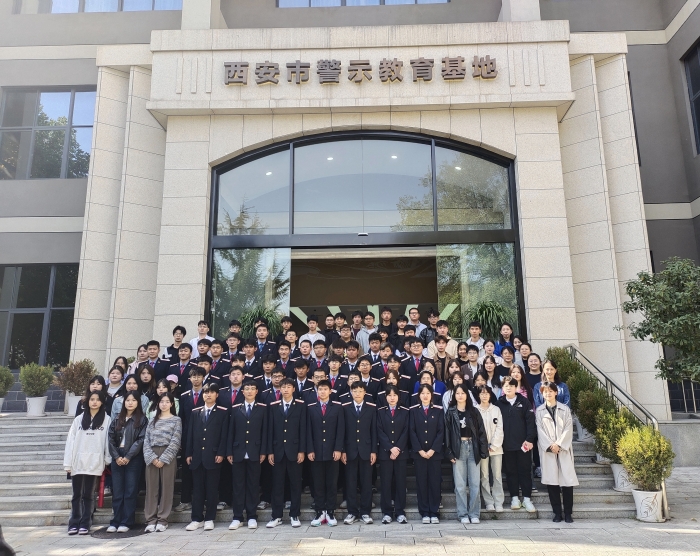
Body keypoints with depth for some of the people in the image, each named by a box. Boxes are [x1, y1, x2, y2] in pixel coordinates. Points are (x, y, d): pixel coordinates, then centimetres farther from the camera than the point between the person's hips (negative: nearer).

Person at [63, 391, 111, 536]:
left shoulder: (106, 420, 4)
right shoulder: (79, 419, 9)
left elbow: (109, 441, 0)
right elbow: (70, 441, 5)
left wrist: (108, 460, -6)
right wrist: (68, 462, -1)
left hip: (94, 463, -2)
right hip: (78, 462, 2)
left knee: (88, 495, 6)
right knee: (77, 495, 7)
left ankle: (85, 524, 12)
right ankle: (74, 524, 14)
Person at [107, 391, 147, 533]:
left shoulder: (142, 420, 1)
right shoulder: (117, 419, 12)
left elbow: (141, 440, -6)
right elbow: (111, 439, 7)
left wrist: (128, 457, -12)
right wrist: (116, 456, -6)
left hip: (134, 459, -3)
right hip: (117, 459, 3)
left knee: (130, 492, -1)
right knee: (117, 492, 5)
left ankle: (126, 522, 5)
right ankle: (115, 522, 12)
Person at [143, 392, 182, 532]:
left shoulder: (176, 420, 4)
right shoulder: (152, 421, 15)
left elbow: (175, 442, -4)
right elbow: (146, 441, 7)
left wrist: (163, 459, -12)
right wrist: (152, 457, -8)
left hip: (168, 457, -3)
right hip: (152, 458, 3)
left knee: (166, 488, -1)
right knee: (151, 488, 3)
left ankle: (162, 520, 6)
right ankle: (151, 520, 9)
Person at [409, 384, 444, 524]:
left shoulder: (438, 411, 5)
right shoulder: (414, 411, 5)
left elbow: (441, 431, -1)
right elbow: (412, 431, 0)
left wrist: (433, 450, -10)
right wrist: (420, 450, -9)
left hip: (434, 452, 0)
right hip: (418, 453, 0)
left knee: (435, 482, 1)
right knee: (421, 482, 3)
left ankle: (434, 512, 9)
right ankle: (424, 513, 10)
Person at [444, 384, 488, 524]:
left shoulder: (474, 412, 7)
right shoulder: (450, 413, 4)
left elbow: (481, 432, 5)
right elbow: (447, 434, 1)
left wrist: (483, 451, -3)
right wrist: (449, 453, -6)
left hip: (473, 448, 1)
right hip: (458, 449, -1)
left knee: (475, 484, 2)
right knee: (460, 484, 1)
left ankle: (474, 514, 11)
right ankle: (463, 514, 9)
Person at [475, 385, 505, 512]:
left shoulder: (496, 409, 7)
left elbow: (499, 428, 3)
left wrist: (493, 446, -5)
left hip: (496, 447, 1)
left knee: (497, 476, 1)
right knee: (484, 476, -1)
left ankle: (498, 502, 7)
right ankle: (489, 502, 7)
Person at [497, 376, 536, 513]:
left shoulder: (524, 402, 1)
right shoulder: (499, 403, 3)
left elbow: (530, 421, -2)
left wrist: (529, 439, -10)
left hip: (522, 443, -1)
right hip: (507, 444, 1)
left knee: (525, 470, 4)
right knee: (511, 471, 8)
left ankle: (527, 498, 14)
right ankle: (514, 498, 18)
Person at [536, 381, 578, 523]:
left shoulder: (565, 409, 8)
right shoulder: (539, 411, 9)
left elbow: (568, 429, 1)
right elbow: (540, 431, 2)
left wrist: (559, 444, -9)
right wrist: (550, 446, -9)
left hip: (564, 449, 0)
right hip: (547, 451, 0)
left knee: (567, 481, -4)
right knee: (551, 481, 0)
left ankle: (568, 513, 5)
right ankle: (557, 513, 8)